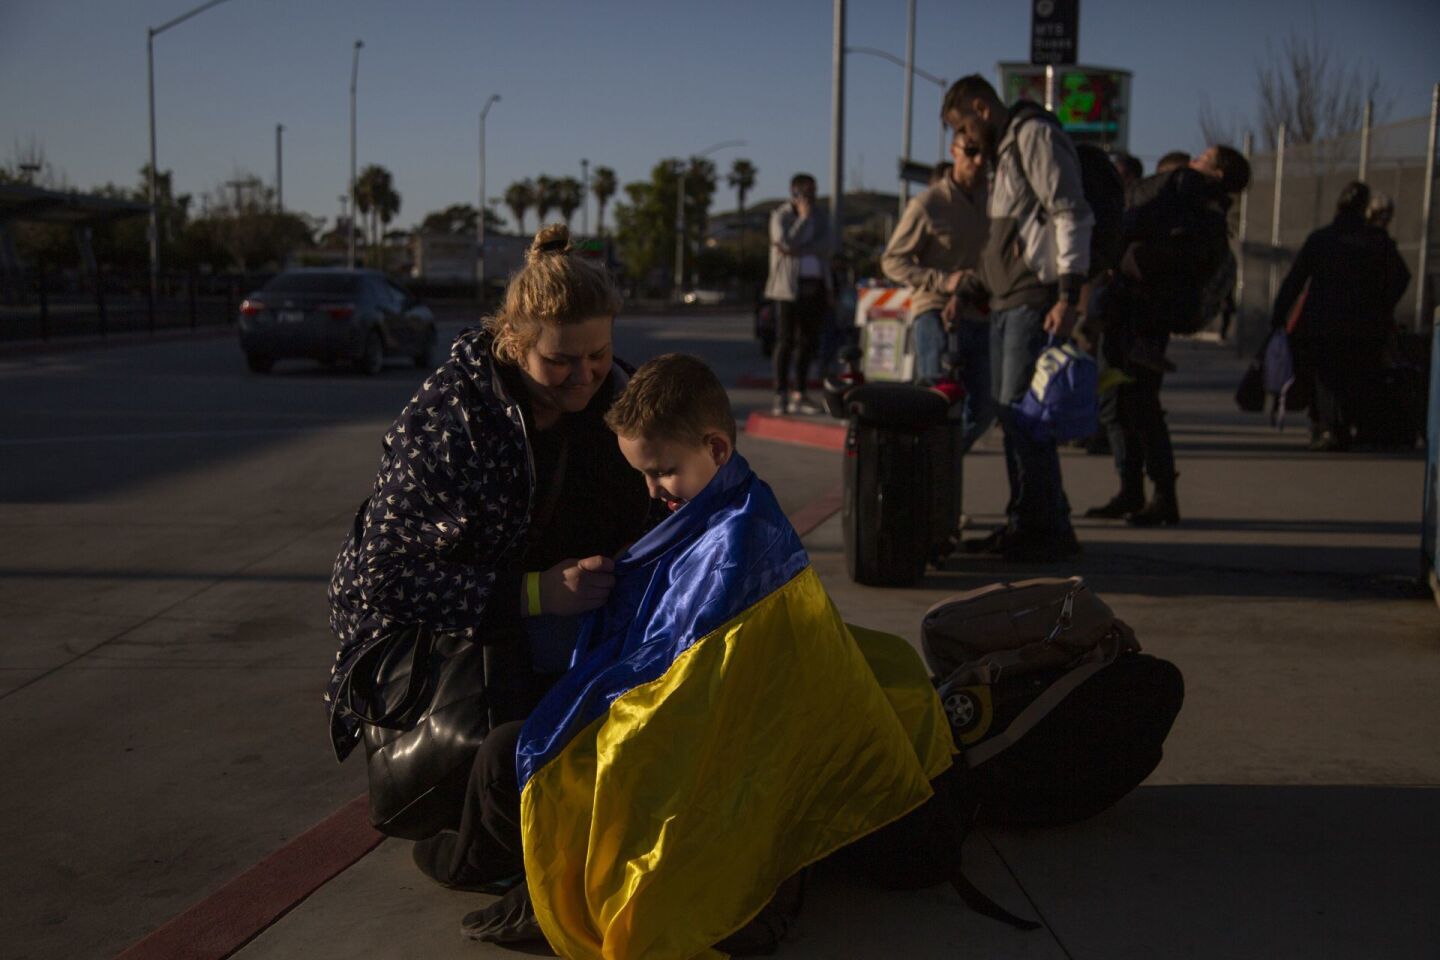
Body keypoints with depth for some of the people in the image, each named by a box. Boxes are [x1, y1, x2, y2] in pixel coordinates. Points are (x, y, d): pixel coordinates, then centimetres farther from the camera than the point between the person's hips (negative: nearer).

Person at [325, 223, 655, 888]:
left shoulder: (613, 396, -4)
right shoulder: (447, 416, -22)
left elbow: (641, 525, 11)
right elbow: (384, 574, -22)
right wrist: (534, 593, -30)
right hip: (439, 627, -5)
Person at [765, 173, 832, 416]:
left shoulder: (819, 216, 16)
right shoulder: (780, 215, 2)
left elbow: (824, 248, -1)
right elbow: (788, 243, -16)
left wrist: (796, 251, -14)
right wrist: (804, 217, -8)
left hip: (816, 285, 5)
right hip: (789, 286, -5)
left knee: (808, 342, 3)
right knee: (786, 341, -8)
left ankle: (798, 395, 8)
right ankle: (780, 396, -7)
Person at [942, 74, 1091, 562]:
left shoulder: (1035, 135, -7)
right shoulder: (1004, 149, 23)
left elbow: (1072, 216, -16)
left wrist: (1069, 294, -23)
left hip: (1036, 301, -10)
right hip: (1006, 301, 10)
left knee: (1022, 411, -11)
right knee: (1008, 412, 10)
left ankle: (1048, 529, -5)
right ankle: (1024, 523, 17)